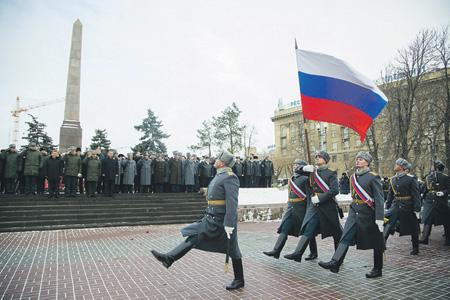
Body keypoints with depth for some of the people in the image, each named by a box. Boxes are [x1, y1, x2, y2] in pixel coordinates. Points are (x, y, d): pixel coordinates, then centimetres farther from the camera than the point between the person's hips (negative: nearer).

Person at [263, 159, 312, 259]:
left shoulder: (305, 179, -7)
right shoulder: (291, 179, 13)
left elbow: (309, 195, -10)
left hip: (301, 209, -6)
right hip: (290, 208, 6)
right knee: (284, 230, -2)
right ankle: (276, 251, -4)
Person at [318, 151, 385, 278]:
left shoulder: (373, 177, -8)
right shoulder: (353, 176, 11)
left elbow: (379, 199, -12)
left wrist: (379, 218, -17)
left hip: (368, 214, -5)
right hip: (354, 211, 6)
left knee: (376, 243, 8)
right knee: (346, 237, -4)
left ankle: (378, 269, 22)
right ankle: (335, 263, -7)